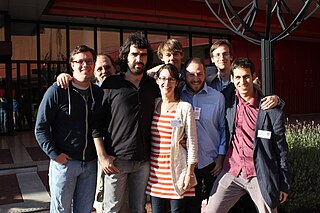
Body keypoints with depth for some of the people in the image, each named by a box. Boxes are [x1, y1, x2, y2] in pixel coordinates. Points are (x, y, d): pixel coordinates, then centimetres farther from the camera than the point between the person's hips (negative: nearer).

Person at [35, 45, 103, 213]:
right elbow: (41, 127, -8)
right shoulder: (57, 91, -9)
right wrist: (54, 154, -13)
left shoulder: (98, 93, 6)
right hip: (64, 161, -4)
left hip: (90, 163, 4)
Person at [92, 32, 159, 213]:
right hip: (116, 160, -3)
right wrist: (102, 155, -9)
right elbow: (97, 122, -3)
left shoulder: (152, 85, 9)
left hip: (143, 161, 3)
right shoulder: (111, 84, -2)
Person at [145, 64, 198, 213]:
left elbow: (192, 142, -3)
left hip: (176, 167, -4)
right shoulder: (153, 104, 7)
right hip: (155, 168, 4)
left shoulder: (185, 108, -5)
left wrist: (189, 173, -6)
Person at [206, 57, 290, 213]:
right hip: (231, 173, 3)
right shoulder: (228, 102, 1)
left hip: (260, 176, -2)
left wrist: (284, 185, 0)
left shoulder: (271, 111, -7)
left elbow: (281, 149, -2)